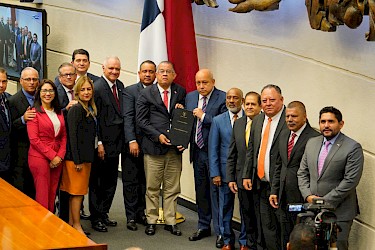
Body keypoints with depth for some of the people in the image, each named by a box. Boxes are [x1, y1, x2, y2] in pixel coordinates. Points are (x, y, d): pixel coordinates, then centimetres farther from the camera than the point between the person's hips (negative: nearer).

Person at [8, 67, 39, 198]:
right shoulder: (13, 101, -5)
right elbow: (9, 128, -11)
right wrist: (23, 119, -26)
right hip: (21, 155, -5)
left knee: (35, 190, 10)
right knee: (20, 190, -3)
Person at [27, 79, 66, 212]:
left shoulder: (59, 113, 13)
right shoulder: (35, 112, -5)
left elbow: (64, 136, 12)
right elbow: (34, 139, -11)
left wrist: (60, 155, -3)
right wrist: (52, 156, -13)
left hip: (57, 159, 5)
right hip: (40, 157, -5)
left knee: (52, 194, 8)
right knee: (42, 196, -4)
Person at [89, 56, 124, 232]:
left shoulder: (120, 86, 10)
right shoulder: (97, 87, -13)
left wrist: (121, 141, 8)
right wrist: (98, 143, -17)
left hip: (115, 143, 8)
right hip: (102, 144, -8)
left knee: (110, 182, 15)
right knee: (96, 183, 3)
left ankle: (104, 214, 26)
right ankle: (95, 218, 12)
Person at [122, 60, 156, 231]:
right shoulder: (130, 91, -2)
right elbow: (127, 118, -10)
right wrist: (132, 141, -18)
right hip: (133, 144, -3)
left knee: (146, 181, 10)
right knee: (131, 181, 3)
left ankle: (141, 212, 21)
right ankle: (131, 216, 9)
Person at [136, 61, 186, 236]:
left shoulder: (180, 92, 10)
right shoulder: (146, 94, 2)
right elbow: (141, 120, -2)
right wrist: (158, 136, -12)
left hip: (175, 148, 3)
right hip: (154, 147, -2)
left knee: (172, 187, 8)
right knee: (152, 187, 3)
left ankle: (170, 221, 17)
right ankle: (151, 221, 15)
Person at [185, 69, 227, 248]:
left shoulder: (223, 98, -10)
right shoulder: (190, 97, 10)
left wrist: (203, 116, -17)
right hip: (197, 151, 6)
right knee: (201, 191, 15)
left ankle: (220, 231, 5)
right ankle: (203, 226, 28)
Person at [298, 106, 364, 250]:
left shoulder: (353, 148, -9)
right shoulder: (311, 143, 10)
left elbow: (350, 181, -15)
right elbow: (302, 173, 13)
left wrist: (325, 201, -15)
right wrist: (308, 196, -4)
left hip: (339, 212, -5)